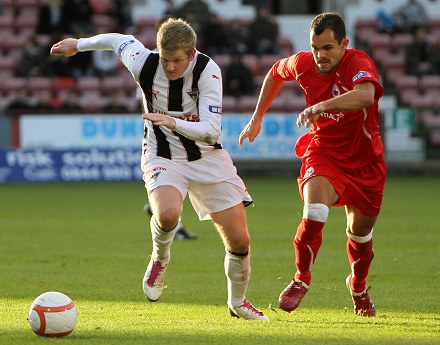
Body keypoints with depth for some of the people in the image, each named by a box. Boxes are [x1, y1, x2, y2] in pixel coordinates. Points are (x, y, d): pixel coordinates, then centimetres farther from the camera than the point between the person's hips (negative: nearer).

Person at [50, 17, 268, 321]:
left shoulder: (208, 71, -21)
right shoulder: (143, 63, -17)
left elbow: (211, 130, -25)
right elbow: (118, 40, 5)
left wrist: (173, 123, -42)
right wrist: (79, 44, 21)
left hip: (208, 157, 1)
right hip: (163, 157, -1)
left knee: (240, 243, -1)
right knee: (168, 213, -35)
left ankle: (238, 302, 28)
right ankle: (160, 259, 0)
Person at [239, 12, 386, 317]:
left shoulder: (359, 63, -25)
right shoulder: (303, 64, -11)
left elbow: (365, 96, -48)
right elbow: (276, 73, 14)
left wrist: (320, 107, -58)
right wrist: (257, 118, 18)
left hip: (365, 159, -1)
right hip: (323, 152, 1)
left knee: (361, 230, 13)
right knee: (314, 213, -27)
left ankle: (358, 286, 43)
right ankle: (302, 280, -8)